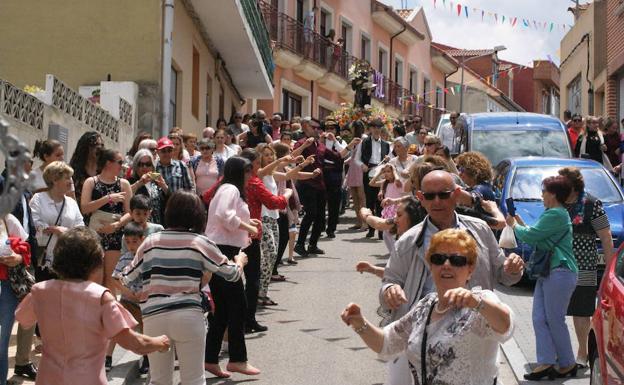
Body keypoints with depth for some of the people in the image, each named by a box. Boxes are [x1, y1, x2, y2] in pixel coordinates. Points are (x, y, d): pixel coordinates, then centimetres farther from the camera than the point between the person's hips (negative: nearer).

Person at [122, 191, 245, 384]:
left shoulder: (150, 242, 7)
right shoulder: (201, 243, 1)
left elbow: (126, 279, 13)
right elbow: (232, 273, 10)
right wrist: (240, 261, 32)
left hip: (153, 318, 2)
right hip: (188, 317, -2)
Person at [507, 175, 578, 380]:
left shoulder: (555, 215, -15)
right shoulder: (555, 213, 19)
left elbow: (531, 235, -16)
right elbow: (538, 237, 24)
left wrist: (514, 225, 2)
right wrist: (520, 224, 18)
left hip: (560, 273, -11)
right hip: (547, 273, 11)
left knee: (555, 320, -3)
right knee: (540, 319, 4)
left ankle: (567, 364, 7)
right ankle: (546, 362, 2)